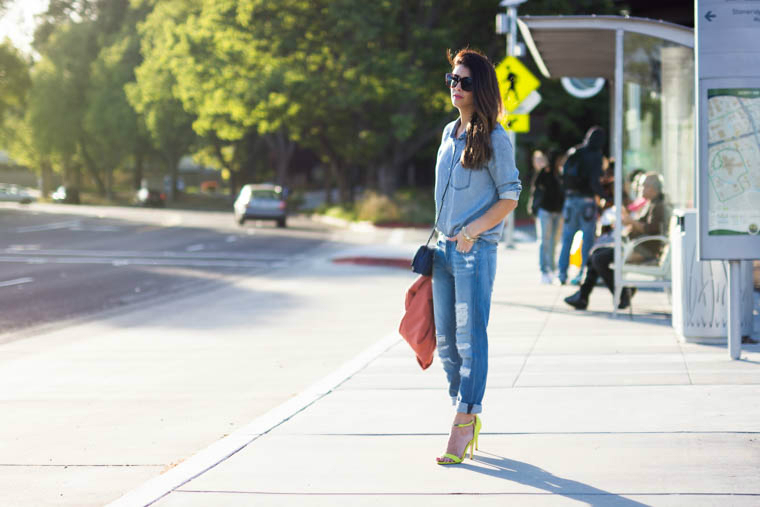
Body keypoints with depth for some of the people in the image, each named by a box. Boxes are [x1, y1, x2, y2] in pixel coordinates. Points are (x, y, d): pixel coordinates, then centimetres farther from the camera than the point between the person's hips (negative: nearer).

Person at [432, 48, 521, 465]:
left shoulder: (494, 138, -7)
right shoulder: (450, 132, 14)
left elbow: (509, 197, -7)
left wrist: (471, 233, -15)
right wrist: (441, 237, 17)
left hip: (476, 249, -7)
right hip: (445, 247, 8)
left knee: (470, 337, -8)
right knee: (446, 341, 9)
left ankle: (464, 422, -6)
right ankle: (467, 416, 20)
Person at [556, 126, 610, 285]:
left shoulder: (572, 154, 8)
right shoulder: (595, 156, -8)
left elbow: (564, 178, 10)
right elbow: (594, 182, -16)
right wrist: (605, 196, -6)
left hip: (570, 199, 5)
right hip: (586, 199, -5)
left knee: (567, 237, 11)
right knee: (588, 238, 1)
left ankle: (562, 272, 8)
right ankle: (584, 272, -2)